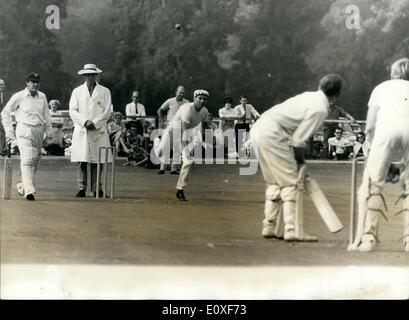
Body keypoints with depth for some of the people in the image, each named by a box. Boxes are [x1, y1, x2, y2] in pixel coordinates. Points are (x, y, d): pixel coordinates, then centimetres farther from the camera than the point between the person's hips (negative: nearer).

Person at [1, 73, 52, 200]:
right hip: (24, 130, -5)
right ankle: (29, 190, -23)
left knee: (34, 161, 8)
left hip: (39, 131, 5)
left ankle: (21, 186, 26)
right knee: (27, 159, -16)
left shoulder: (42, 97, 12)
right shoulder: (19, 96, -1)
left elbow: (47, 116, 19)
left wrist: (48, 133, 16)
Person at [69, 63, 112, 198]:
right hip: (81, 130, 1)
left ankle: (96, 188, 3)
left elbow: (107, 111, 4)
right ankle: (82, 188, 0)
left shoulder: (105, 91, 10)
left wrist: (94, 123, -8)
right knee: (82, 161, -4)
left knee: (97, 161, -2)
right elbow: (72, 111, 5)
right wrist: (85, 122, -10)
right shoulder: (77, 91, 13)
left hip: (99, 131, 0)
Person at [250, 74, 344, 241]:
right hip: (272, 134, -9)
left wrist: (298, 160, 19)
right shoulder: (320, 109, -9)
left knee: (274, 182, 18)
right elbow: (298, 140, -11)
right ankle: (291, 230, -6)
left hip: (257, 129, 9)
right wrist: (300, 162, 4)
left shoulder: (309, 96, 17)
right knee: (290, 182, -3)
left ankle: (269, 227, 20)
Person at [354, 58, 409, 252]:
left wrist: (384, 161, 37)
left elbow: (369, 129, 28)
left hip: (388, 128, -1)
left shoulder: (381, 88, 33)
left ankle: (369, 236, -2)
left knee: (373, 183, 6)